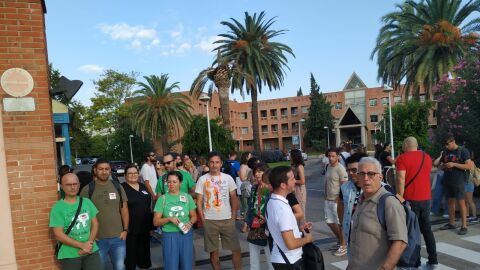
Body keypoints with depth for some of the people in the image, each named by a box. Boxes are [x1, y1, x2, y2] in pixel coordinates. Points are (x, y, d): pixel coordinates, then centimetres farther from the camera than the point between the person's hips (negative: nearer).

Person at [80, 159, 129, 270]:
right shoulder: (87, 189, -6)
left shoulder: (118, 187, 4)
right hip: (98, 239, -2)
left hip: (118, 237, 3)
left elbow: (124, 209, 8)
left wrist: (125, 230, 2)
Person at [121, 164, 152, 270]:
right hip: (130, 228, -6)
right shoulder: (122, 188, -9)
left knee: (144, 252, 16)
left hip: (145, 227, 6)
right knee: (131, 253, 3)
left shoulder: (143, 186, 10)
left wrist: (151, 223, 16)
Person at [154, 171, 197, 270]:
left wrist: (190, 223, -12)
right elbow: (155, 222, -2)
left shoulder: (187, 197, 2)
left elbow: (194, 216, 8)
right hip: (169, 235, -1)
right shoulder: (162, 199, -2)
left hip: (186, 234, 1)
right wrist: (169, 219, -18)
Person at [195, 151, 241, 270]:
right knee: (213, 251, 10)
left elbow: (234, 198, 7)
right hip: (210, 221, -1)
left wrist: (233, 216, 1)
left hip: (227, 219, 1)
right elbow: (199, 201, -1)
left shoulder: (228, 178, 1)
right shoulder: (202, 179, -3)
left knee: (236, 249, 6)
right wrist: (203, 219, -5)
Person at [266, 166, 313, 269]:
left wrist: (299, 228, 9)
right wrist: (307, 239, -11)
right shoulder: (283, 208, -27)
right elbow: (291, 244, -27)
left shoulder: (271, 202, 1)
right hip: (289, 262, -8)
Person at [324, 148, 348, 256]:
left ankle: (343, 245, 16)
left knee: (339, 223, 1)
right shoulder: (329, 166, 8)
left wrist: (338, 198, -18)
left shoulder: (340, 169, -16)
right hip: (328, 199, 8)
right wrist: (326, 195, 13)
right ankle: (339, 241, 33)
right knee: (330, 222, 15)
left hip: (336, 200, -8)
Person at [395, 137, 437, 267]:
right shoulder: (427, 157, 9)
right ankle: (433, 259, 20)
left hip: (411, 199, -6)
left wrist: (400, 198, -15)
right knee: (427, 229, 15)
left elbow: (401, 180, -19)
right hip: (426, 199, 6)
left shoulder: (402, 158, -10)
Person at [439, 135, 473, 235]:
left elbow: (469, 166, -12)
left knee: (461, 202, -4)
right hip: (447, 180, 6)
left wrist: (454, 164, -20)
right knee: (450, 201, 11)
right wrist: (442, 166, -2)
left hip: (458, 181, -6)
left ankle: (464, 226, 0)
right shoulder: (445, 152, 11)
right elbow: (442, 164, 22)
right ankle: (451, 223, 19)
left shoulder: (463, 151, -6)